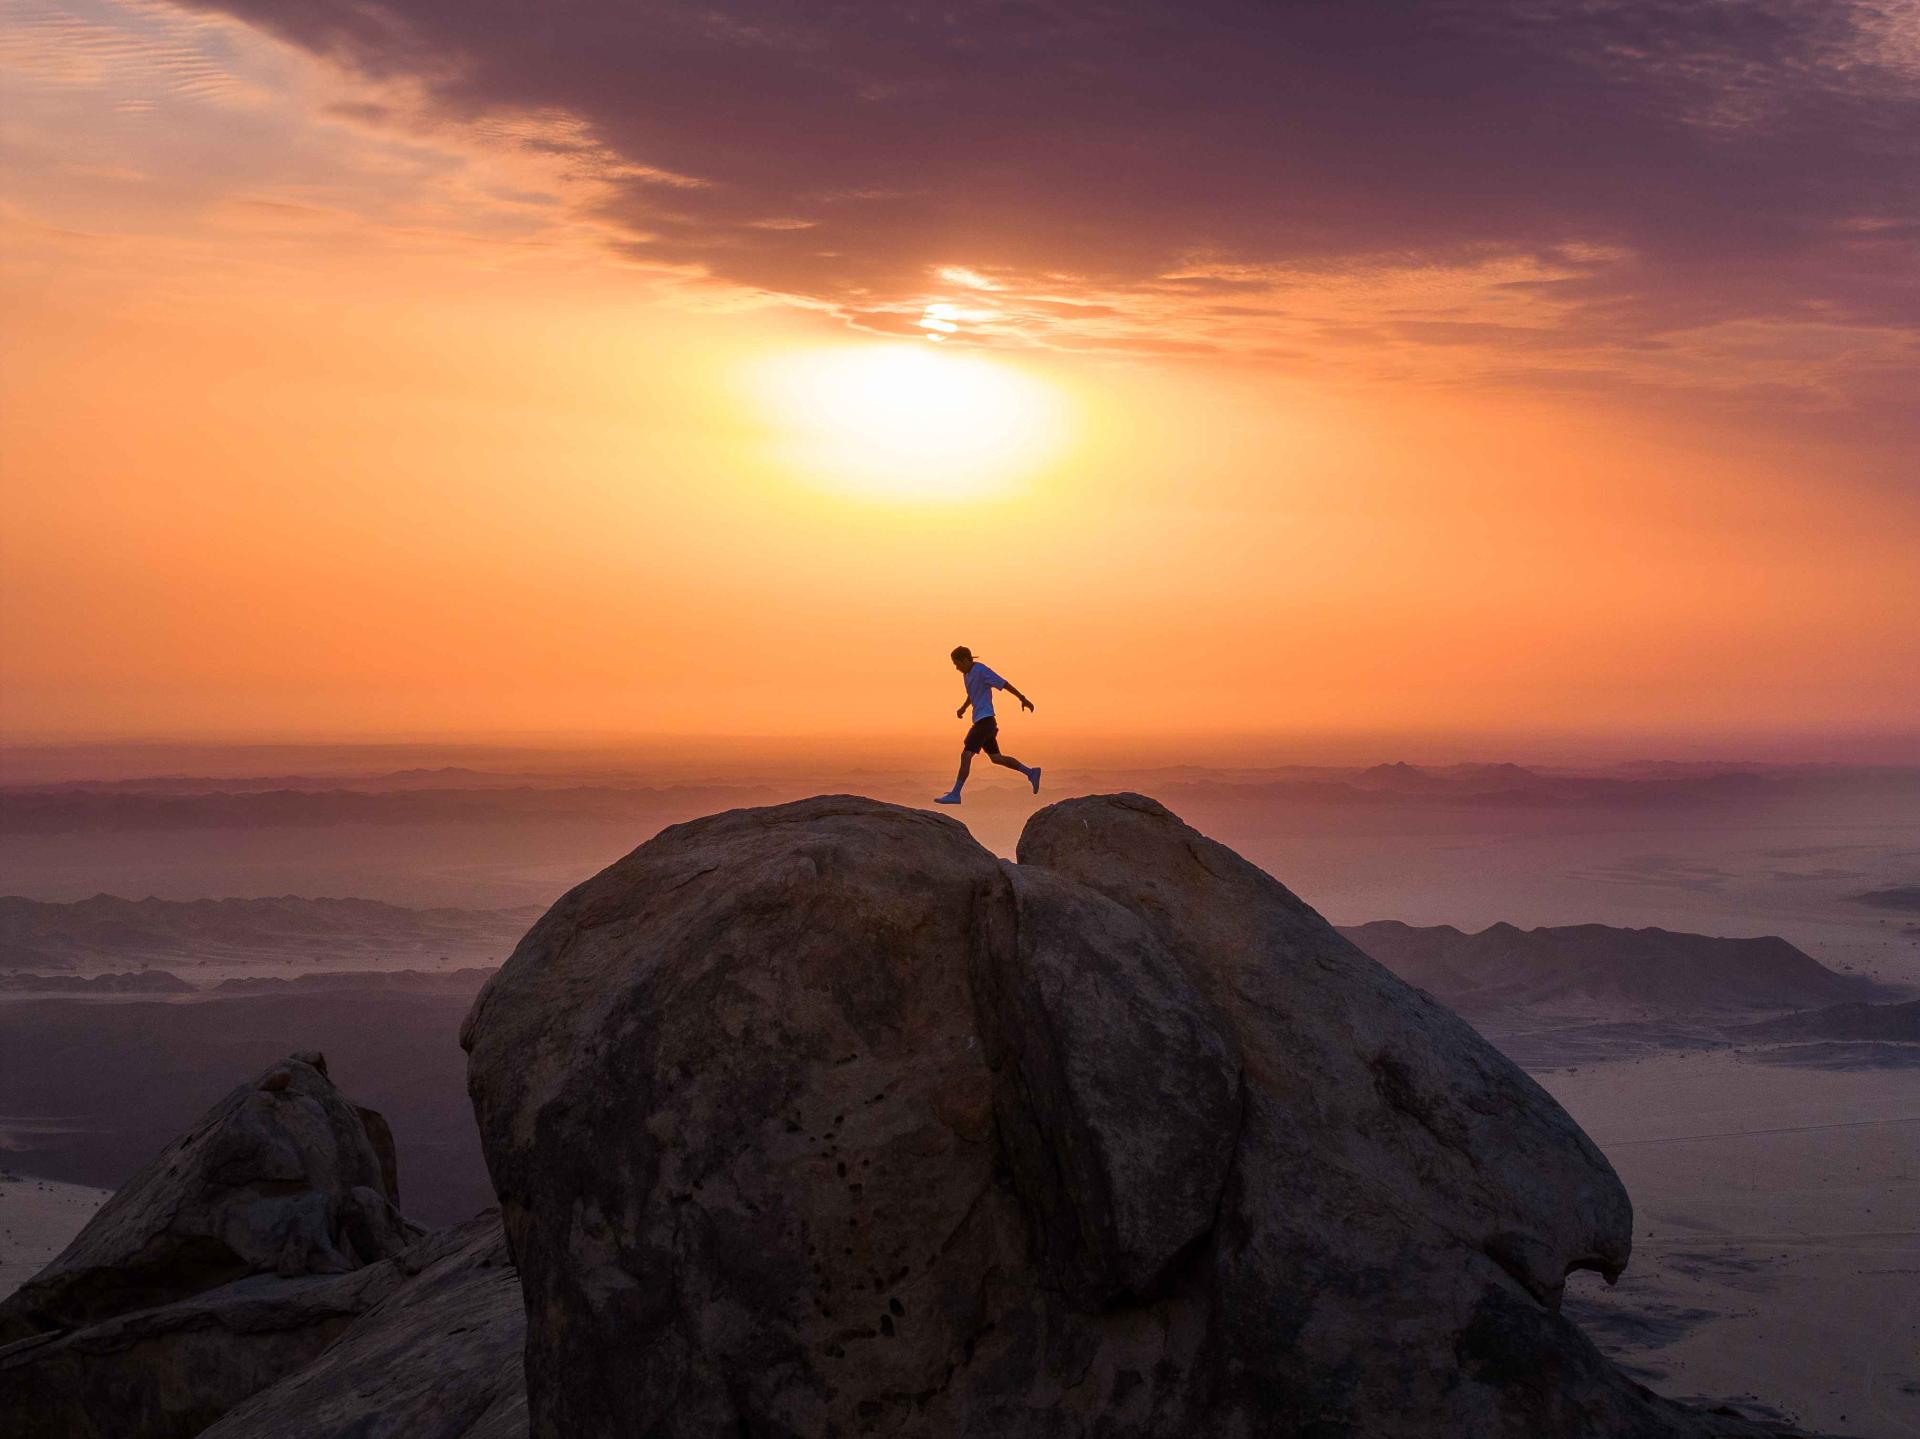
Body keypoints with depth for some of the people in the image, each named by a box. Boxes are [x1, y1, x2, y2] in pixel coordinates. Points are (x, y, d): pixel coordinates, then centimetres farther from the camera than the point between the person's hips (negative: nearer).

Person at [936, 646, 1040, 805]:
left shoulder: (981, 671, -13)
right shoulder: (967, 673, 15)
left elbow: (1004, 684, -10)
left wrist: (1023, 699, -7)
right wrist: (963, 708, 16)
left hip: (985, 720, -10)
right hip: (980, 721, 10)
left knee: (965, 755, -12)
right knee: (995, 757, 13)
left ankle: (955, 794, -13)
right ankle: (1031, 773, 18)